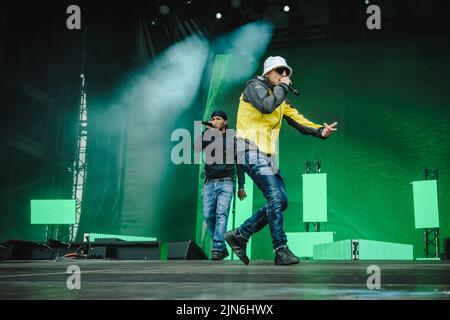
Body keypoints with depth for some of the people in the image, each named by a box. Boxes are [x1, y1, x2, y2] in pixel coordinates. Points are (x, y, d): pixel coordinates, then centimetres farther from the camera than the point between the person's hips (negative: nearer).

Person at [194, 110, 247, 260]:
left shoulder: (232, 138, 10)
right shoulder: (207, 136, 13)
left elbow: (239, 163, 11)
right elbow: (196, 148, -8)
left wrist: (241, 186, 6)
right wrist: (207, 130, -8)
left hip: (226, 182, -2)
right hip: (209, 183, 3)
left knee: (221, 213, -17)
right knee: (208, 216, -3)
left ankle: (217, 248, -23)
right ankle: (223, 249, 9)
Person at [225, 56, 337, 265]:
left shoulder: (281, 99, 21)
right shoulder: (255, 86, -3)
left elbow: (298, 120, 11)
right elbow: (266, 106, -24)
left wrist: (320, 130, -5)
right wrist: (282, 87, -10)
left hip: (267, 156, 9)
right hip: (252, 152, -9)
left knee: (280, 201, 5)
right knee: (275, 198, -17)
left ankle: (240, 235, 13)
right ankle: (281, 250, -13)